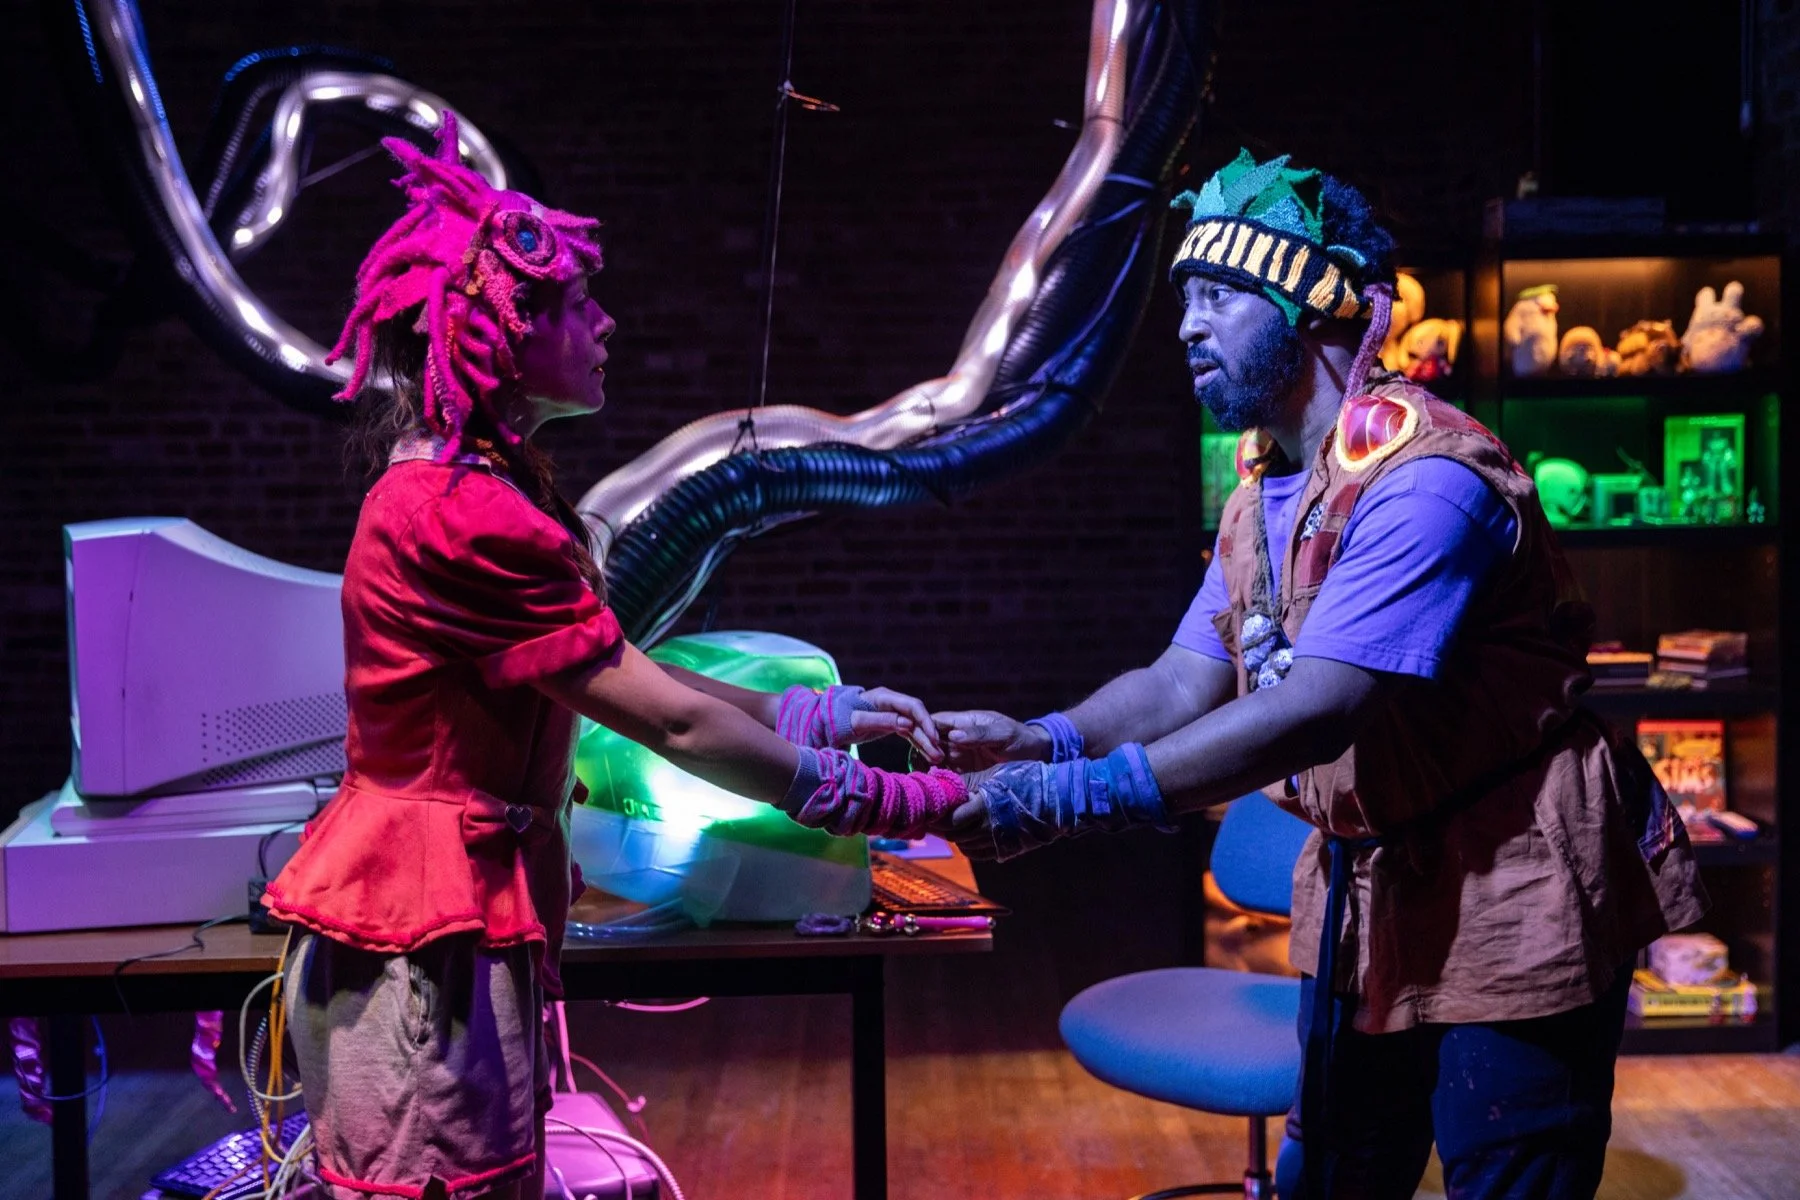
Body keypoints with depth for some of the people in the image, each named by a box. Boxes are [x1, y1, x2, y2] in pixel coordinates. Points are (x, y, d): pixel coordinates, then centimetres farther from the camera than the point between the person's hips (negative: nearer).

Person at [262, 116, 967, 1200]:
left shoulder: (484, 491, 12)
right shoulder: (465, 515, -21)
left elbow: (627, 680, 11)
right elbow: (669, 721, -19)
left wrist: (826, 712, 11)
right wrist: (881, 801, -10)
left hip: (466, 915, 10)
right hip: (429, 927, -10)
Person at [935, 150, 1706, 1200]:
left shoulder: (1423, 477, -24)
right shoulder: (1261, 494, 6)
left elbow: (1318, 713, -32)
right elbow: (1186, 682, 0)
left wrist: (1076, 796, -36)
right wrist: (1043, 741, -18)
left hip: (1513, 894, -8)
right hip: (1369, 889, 8)